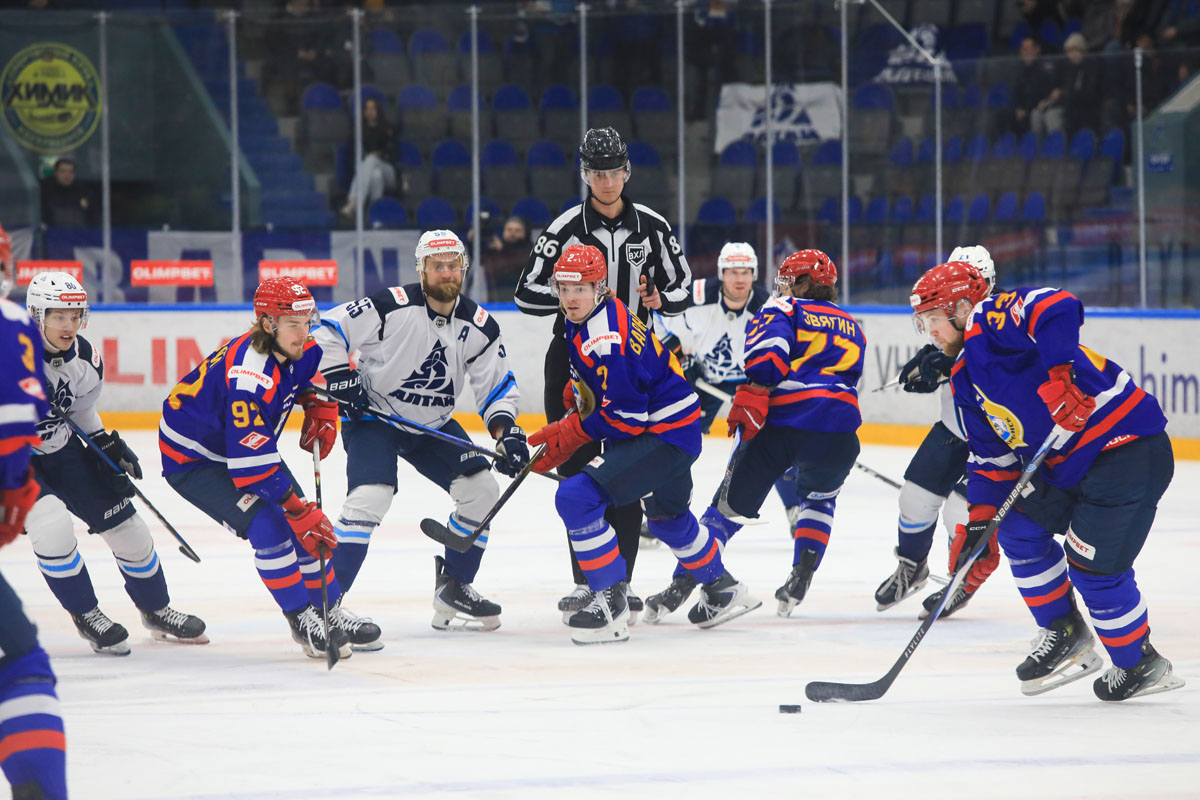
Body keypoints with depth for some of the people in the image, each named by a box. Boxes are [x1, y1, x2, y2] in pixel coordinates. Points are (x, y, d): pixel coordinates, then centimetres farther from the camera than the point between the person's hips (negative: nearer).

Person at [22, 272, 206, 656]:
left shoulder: (85, 358, -7)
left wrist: (109, 444, 1)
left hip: (60, 451, 6)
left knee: (125, 524, 7)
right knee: (53, 524, -28)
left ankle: (156, 611, 31)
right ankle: (86, 615, -4)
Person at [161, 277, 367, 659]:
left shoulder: (299, 349, -11)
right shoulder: (250, 376, -37)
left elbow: (314, 373, 19)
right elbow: (254, 466, -37)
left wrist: (320, 411, 1)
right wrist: (301, 513, -34)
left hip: (246, 444, 9)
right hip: (191, 458, -9)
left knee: (308, 523, 3)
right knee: (267, 524, -23)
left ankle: (331, 613, 16)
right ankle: (302, 621, -12)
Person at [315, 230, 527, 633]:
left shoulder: (479, 327, -5)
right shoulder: (392, 307, -21)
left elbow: (498, 385, 3)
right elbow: (328, 332, -16)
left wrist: (505, 430, -13)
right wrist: (341, 379, -23)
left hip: (433, 425, 6)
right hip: (371, 416, -6)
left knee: (482, 489, -3)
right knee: (371, 495, -26)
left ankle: (452, 590, 13)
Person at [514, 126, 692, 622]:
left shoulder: (652, 228, 3)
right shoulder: (566, 229, -5)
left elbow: (683, 288, 11)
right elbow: (528, 295, -8)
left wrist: (660, 298, -11)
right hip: (574, 357, -2)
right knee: (577, 471, -3)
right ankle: (585, 582, 4)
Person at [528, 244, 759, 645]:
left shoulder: (607, 338, -26)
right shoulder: (579, 321, 5)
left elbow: (623, 416, -25)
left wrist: (569, 435, -17)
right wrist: (575, 393, 11)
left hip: (665, 434, -11)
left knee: (577, 497, -21)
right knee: (667, 516, 33)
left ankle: (611, 598, -14)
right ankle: (723, 591, 54)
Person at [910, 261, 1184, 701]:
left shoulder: (991, 320, -14)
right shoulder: (965, 382, 16)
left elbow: (1058, 308, -34)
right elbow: (990, 455, 18)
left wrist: (1061, 375, -38)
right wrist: (979, 519, 9)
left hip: (1128, 447, -10)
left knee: (1094, 567, -8)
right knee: (1019, 529, 9)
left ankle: (1141, 664, 12)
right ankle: (1064, 634, 21)